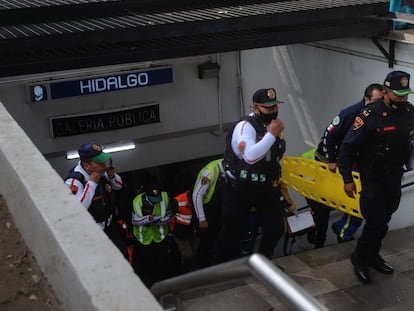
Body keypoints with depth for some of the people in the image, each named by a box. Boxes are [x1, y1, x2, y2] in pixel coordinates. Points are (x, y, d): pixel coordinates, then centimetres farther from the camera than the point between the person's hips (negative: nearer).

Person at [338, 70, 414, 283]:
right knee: (377, 223, -9)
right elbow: (348, 147, -15)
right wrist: (347, 179, -13)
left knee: (383, 220, 16)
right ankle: (360, 257, 15)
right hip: (372, 178, -5)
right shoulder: (370, 116, -21)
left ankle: (372, 256, 36)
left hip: (394, 177, 6)